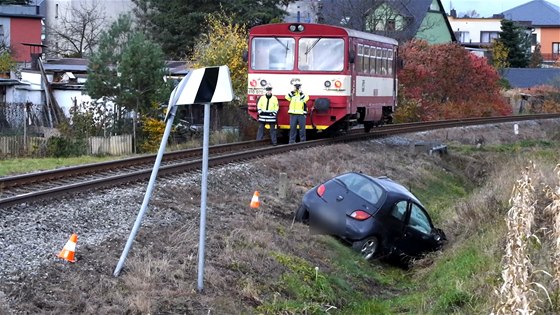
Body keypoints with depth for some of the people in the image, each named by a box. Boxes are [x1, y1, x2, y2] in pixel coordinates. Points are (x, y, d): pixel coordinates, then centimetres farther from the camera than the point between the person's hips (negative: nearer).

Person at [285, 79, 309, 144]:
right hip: (293, 114, 1)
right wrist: (293, 91, -9)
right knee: (292, 128, 3)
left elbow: (306, 98, -14)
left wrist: (301, 92, -14)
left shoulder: (303, 93, 6)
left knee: (302, 128, 1)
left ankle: (303, 141, 8)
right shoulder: (292, 93, 11)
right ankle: (292, 141, 8)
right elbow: (287, 97, -8)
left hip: (301, 114, -1)